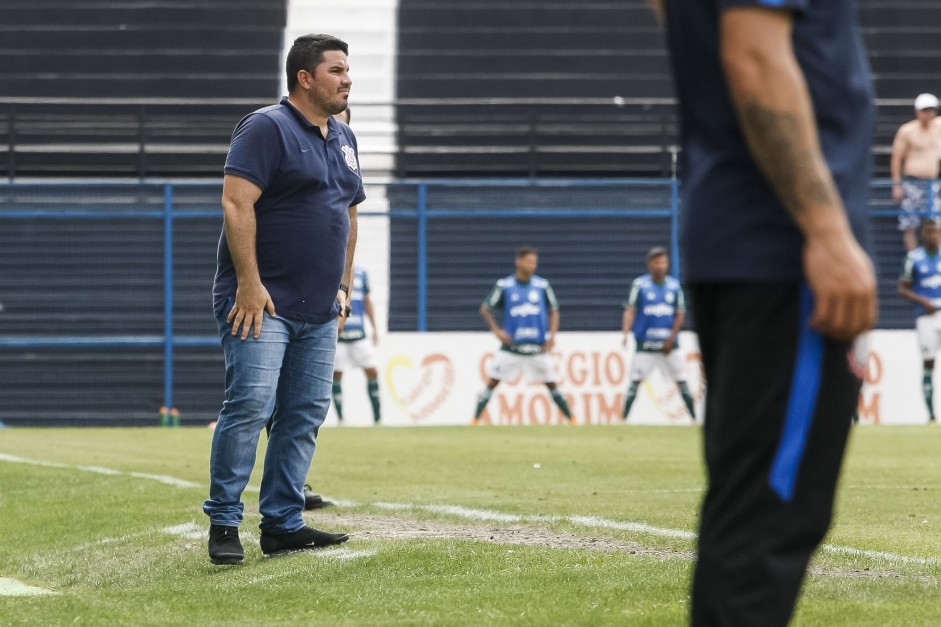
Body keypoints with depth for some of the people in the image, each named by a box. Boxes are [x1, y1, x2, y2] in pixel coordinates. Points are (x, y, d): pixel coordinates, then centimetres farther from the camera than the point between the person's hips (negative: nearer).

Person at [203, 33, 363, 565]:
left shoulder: (344, 139, 17)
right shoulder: (266, 128, -9)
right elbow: (237, 203, -17)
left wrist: (343, 287, 18)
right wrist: (249, 284, -21)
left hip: (319, 312, 8)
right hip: (262, 302, -8)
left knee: (305, 416, 5)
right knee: (251, 404, -15)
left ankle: (282, 524, 9)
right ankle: (224, 522, -9)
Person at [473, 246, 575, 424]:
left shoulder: (542, 285, 0)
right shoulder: (504, 285, -4)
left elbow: (553, 311, 9)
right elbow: (485, 309, 4)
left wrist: (552, 336, -3)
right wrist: (497, 330, -8)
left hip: (538, 347, 1)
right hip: (511, 345, -1)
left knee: (552, 384, 4)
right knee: (492, 381, -3)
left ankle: (571, 420, 14)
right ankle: (475, 420, 4)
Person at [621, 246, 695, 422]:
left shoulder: (674, 286, 4)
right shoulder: (639, 284, -2)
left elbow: (680, 315, 5)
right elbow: (630, 311, -6)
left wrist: (672, 338, -6)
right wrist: (626, 333, -22)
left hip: (669, 343, 2)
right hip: (645, 343, -2)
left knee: (682, 381, 1)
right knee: (635, 381, -3)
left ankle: (695, 419, 7)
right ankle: (623, 419, 1)